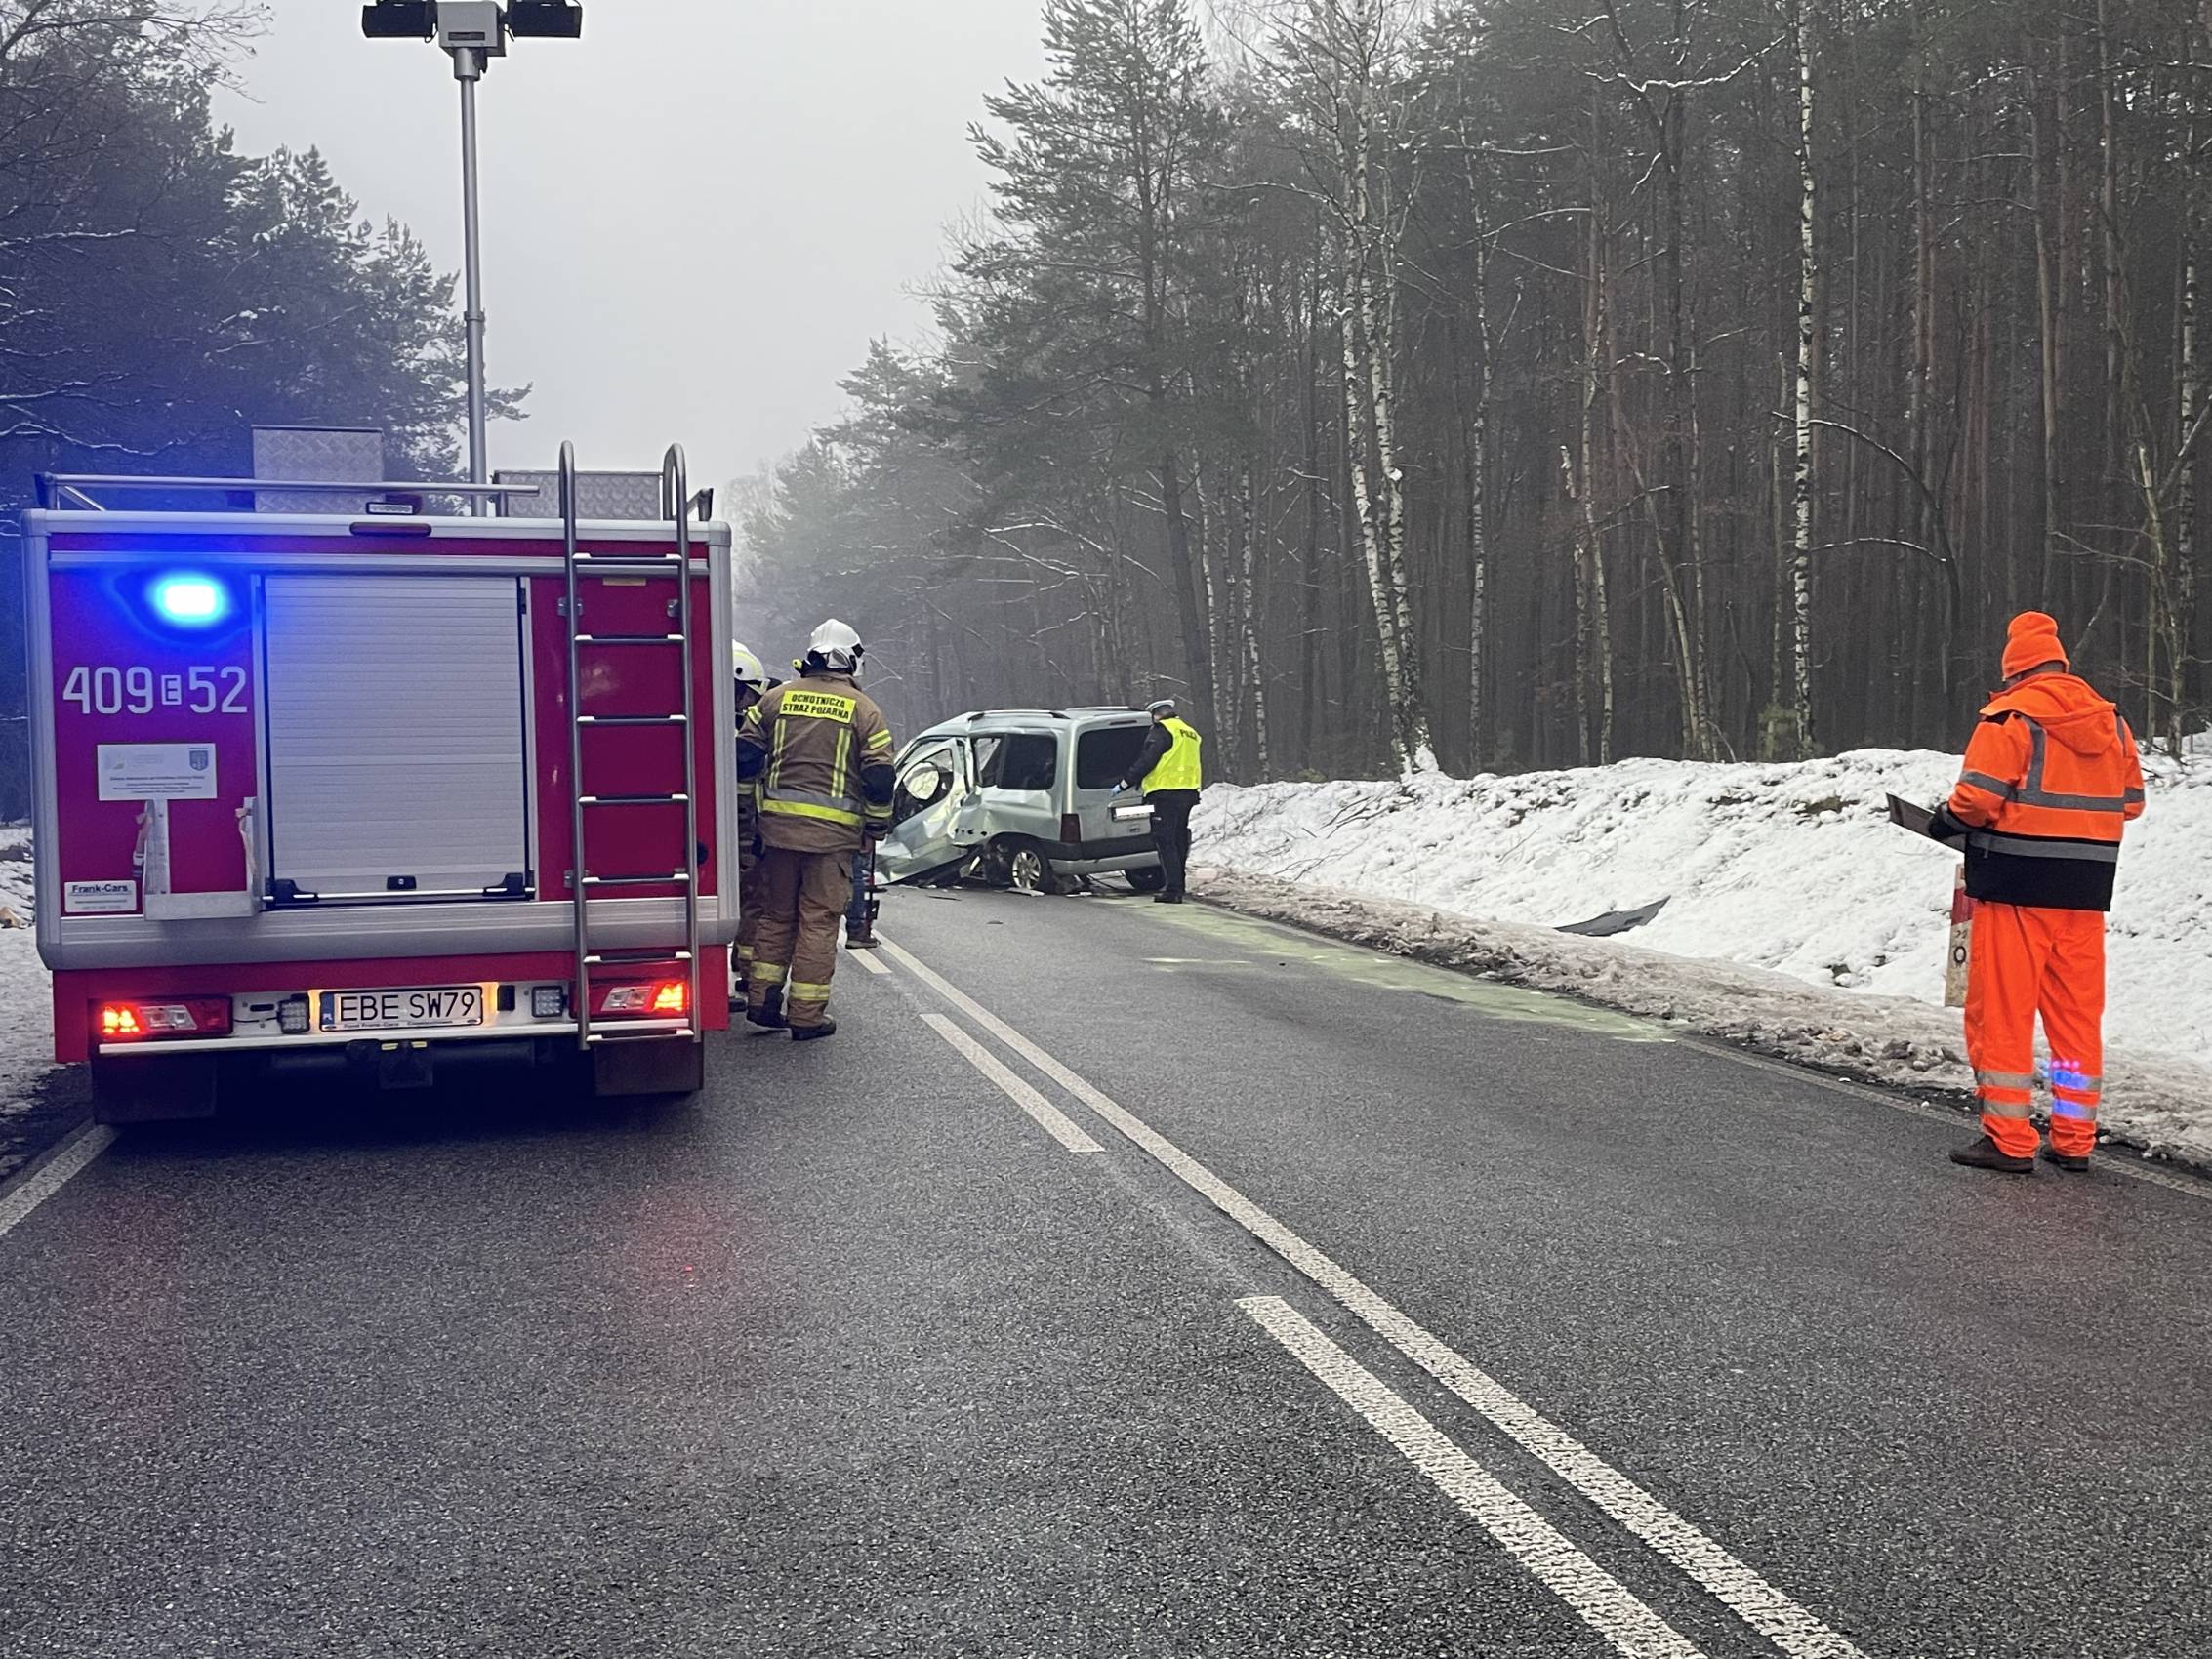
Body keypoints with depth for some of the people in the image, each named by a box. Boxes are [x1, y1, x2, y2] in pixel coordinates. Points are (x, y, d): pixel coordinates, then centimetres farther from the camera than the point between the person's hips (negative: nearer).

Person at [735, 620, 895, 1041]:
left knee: (776, 914, 17)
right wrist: (878, 826, 9)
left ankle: (762, 999, 16)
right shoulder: (863, 709, -1)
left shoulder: (777, 698, 7)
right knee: (818, 920, 2)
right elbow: (880, 776, -3)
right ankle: (807, 1014, 4)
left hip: (778, 824, 3)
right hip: (832, 832, -3)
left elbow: (744, 757, 5)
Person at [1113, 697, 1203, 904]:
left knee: (1165, 841, -7)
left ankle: (1173, 890, -12)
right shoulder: (1190, 733, 21)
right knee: (1179, 841, 14)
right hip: (1188, 792, 9)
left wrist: (1124, 783, -9)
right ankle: (1177, 888, 18)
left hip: (1166, 793, -8)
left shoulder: (1161, 731, -7)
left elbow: (1146, 762, -13)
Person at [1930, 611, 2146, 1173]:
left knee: (2002, 1011, 1)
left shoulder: (2010, 716, -9)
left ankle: (2008, 1140, 1)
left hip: (2016, 880, -6)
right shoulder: (2110, 720, 10)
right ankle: (2073, 1140, 17)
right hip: (2087, 888, 6)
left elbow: (1977, 797, -15)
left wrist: (1947, 824, 3)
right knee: (2077, 1012, 12)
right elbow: (2130, 802, 14)